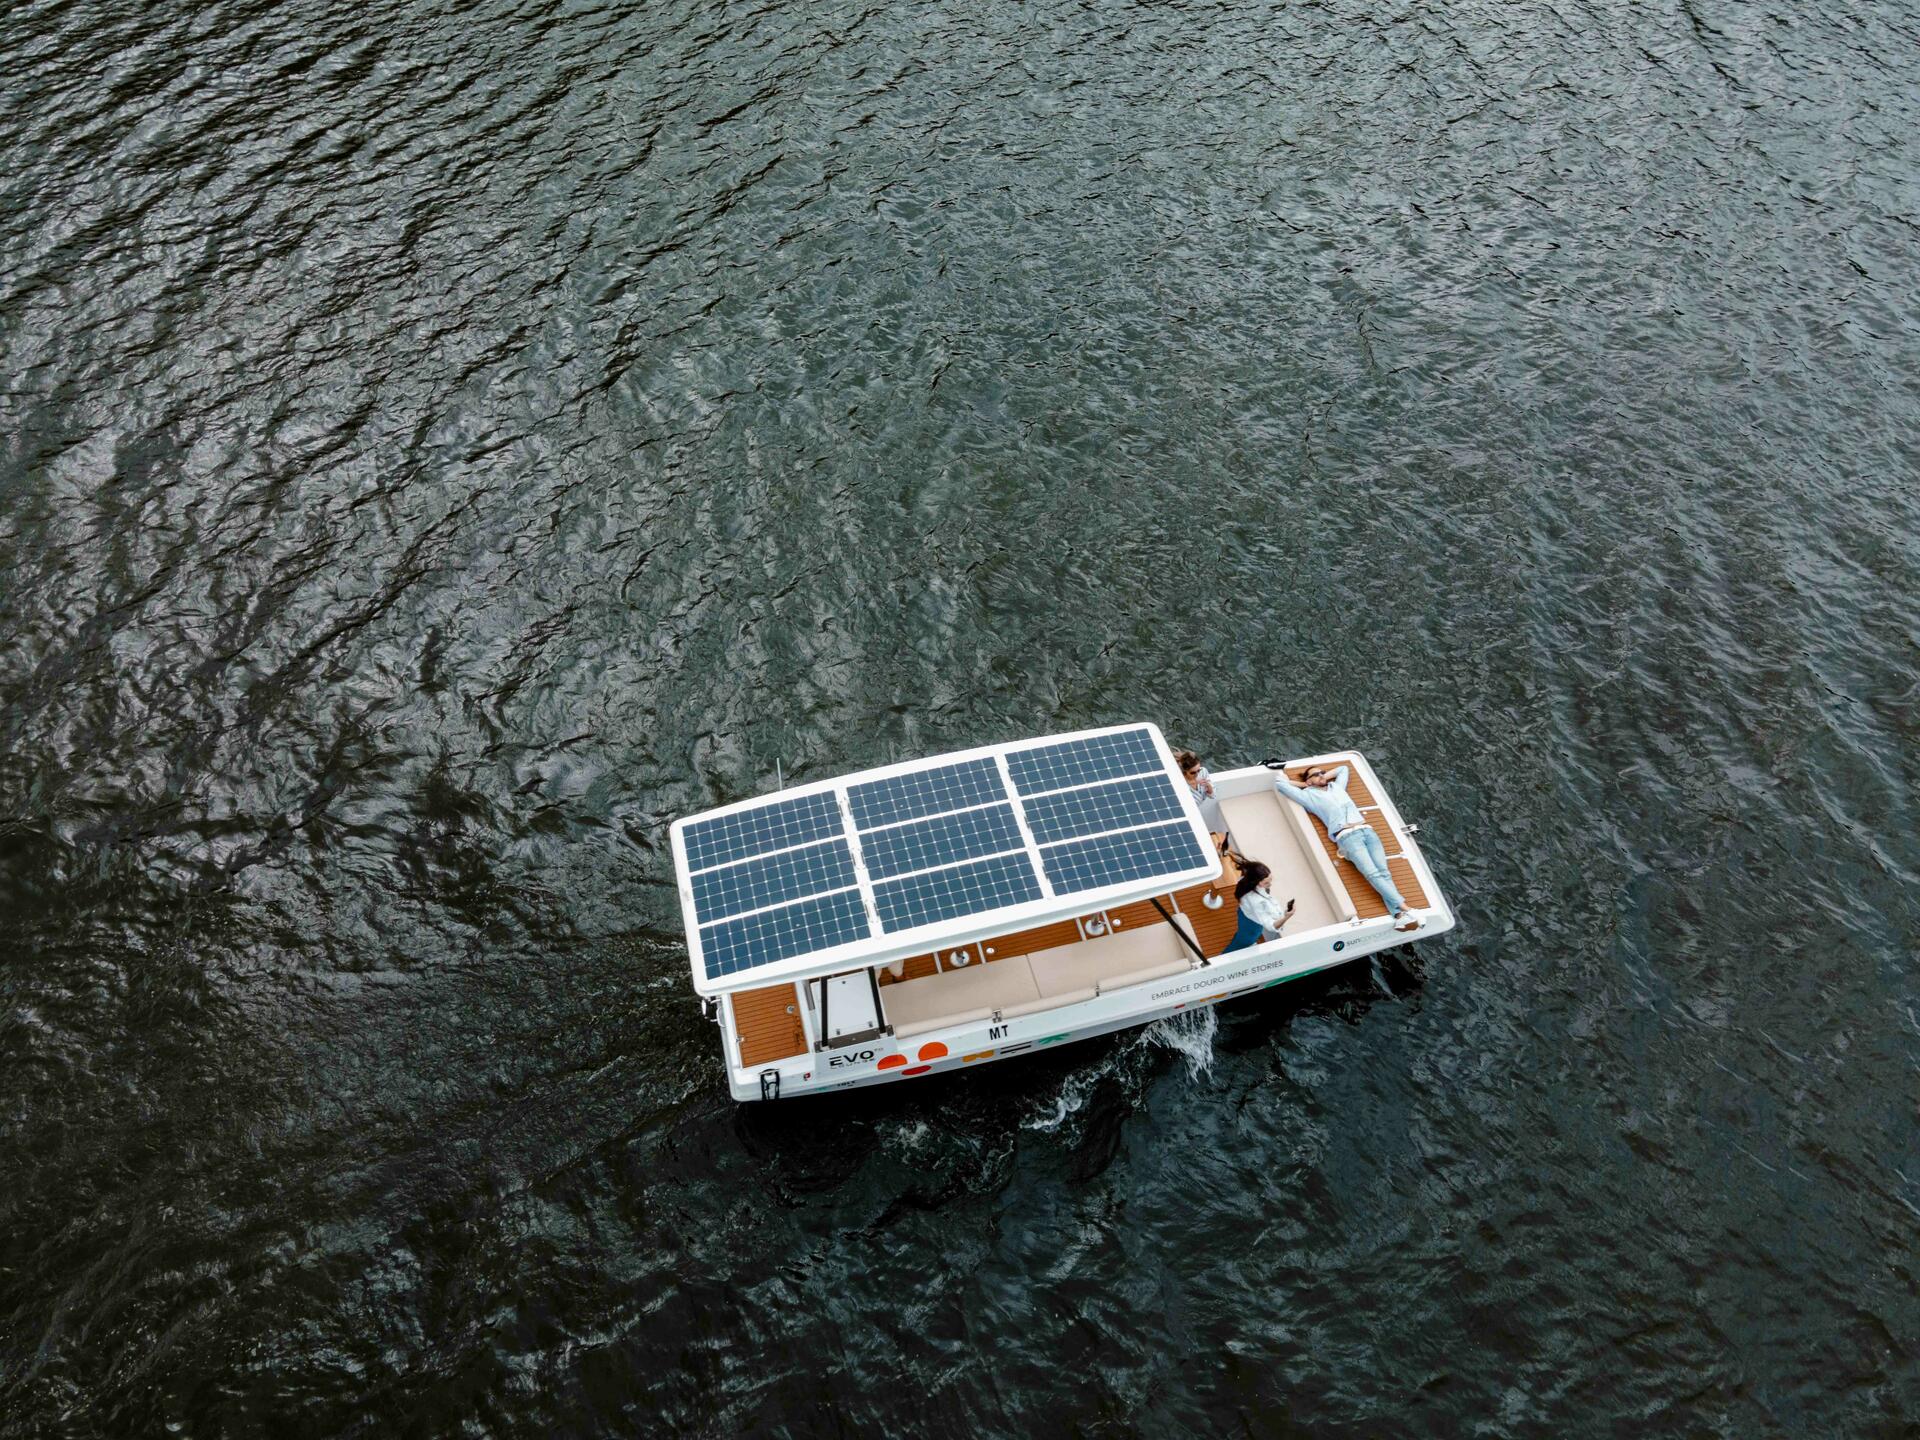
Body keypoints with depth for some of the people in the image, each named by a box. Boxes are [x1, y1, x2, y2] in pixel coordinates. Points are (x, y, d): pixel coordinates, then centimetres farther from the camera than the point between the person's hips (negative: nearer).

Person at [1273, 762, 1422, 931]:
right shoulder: (1309, 795, 18)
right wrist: (1304, 784, 32)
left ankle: (1398, 915, -36)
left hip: (1367, 830, 5)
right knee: (1373, 874, -25)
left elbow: (1343, 769, 50)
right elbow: (1280, 784, 20)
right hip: (1346, 837, -5)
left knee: (1383, 871, -18)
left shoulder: (1337, 786, 32)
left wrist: (1326, 776, 37)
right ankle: (1404, 909, -37)